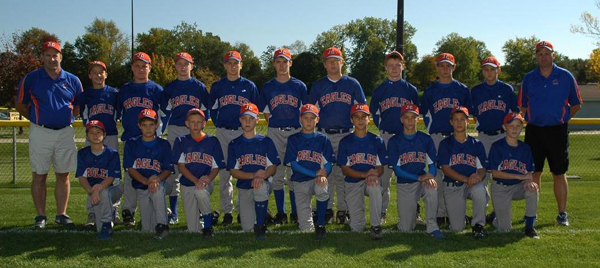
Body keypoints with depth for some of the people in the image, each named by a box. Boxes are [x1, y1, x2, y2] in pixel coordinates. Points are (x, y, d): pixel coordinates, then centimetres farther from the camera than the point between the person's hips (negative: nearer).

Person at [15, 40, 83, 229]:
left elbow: (79, 106, 17)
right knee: (39, 176, 2)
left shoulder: (72, 80, 5)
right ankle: (40, 216, 11)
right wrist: (37, 119, 2)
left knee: (63, 175, 6)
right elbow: (20, 105, 8)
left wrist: (67, 117, 4)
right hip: (40, 133, -2)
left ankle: (61, 214, 15)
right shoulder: (30, 79, 0)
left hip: (65, 132, 2)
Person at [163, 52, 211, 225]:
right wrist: (162, 129, 4)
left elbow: (205, 111, 9)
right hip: (174, 131, 1)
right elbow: (165, 111, 14)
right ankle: (173, 213, 7)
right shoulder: (169, 87, 11)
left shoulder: (199, 87, 7)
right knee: (173, 170, 1)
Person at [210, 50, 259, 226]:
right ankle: (227, 211, 7)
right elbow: (212, 109, 15)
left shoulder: (249, 86, 7)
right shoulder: (217, 86, 9)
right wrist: (218, 125, 5)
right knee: (224, 173, 1)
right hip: (223, 133, 1)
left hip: (243, 133, -1)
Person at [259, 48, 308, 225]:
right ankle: (280, 213, 11)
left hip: (296, 132, -1)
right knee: (277, 174, 3)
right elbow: (266, 114, 13)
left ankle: (295, 213, 9)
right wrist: (275, 127, 4)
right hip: (275, 133, 1)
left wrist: (302, 129, 1)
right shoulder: (267, 88, 8)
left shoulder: (299, 86, 6)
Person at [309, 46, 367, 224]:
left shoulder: (352, 84, 9)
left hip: (346, 135, -1)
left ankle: (343, 210, 7)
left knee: (343, 174, 0)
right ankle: (326, 209, 10)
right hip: (324, 135, 1)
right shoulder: (318, 86, 10)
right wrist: (315, 123, 3)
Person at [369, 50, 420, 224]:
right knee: (384, 175, 1)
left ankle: (413, 210, 8)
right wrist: (381, 127, 7)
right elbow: (373, 112, 16)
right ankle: (382, 211, 8)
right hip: (386, 136, 0)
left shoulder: (411, 89, 8)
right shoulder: (379, 90, 8)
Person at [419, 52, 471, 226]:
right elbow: (424, 113, 16)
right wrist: (431, 129, 9)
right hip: (436, 138, 0)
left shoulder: (462, 90, 8)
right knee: (438, 175, -2)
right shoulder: (430, 91, 9)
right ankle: (440, 213, 3)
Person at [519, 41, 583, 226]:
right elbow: (522, 106, 13)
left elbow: (576, 104, 8)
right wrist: (531, 120, 4)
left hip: (557, 131, -2)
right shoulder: (529, 78, 7)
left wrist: (562, 119, 1)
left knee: (559, 173, 2)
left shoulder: (565, 77, 2)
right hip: (534, 131, 2)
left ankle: (562, 214, 10)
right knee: (534, 172, 7)